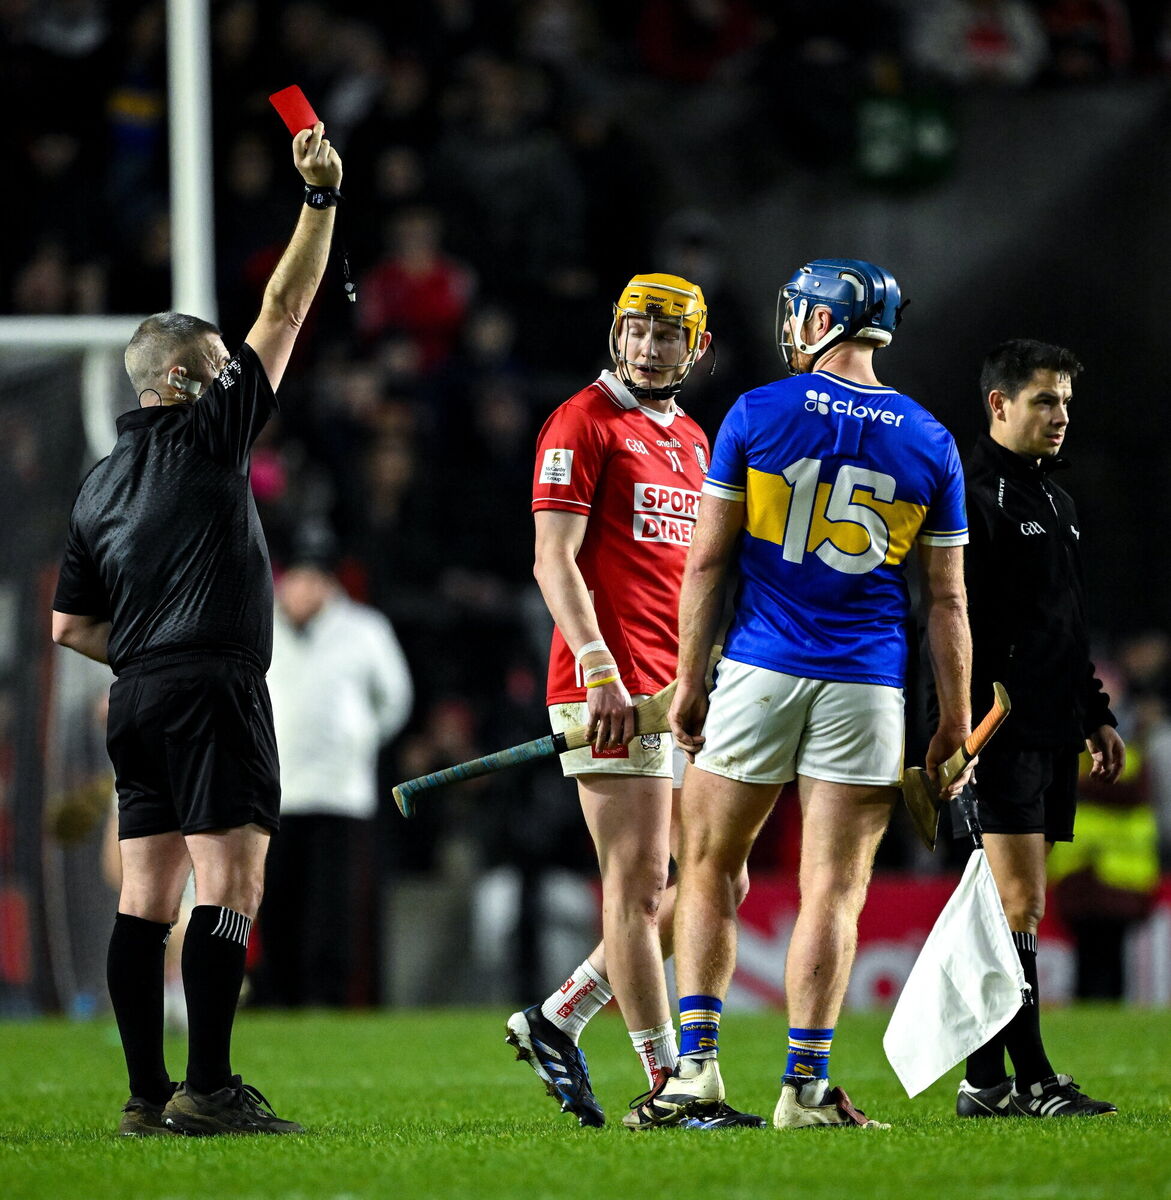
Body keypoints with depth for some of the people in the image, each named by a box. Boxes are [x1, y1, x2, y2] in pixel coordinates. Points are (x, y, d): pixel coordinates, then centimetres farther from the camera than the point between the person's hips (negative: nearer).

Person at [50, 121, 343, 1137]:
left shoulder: (100, 484, 17)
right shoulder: (207, 434, -1)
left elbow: (70, 624, 17)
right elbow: (285, 313, -1)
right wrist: (321, 200, 3)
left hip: (138, 700, 8)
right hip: (214, 689, -8)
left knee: (146, 895, 5)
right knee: (229, 886, -11)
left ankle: (149, 1094, 3)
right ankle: (210, 1089, -18)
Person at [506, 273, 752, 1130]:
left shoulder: (692, 440, 19)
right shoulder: (584, 424, -5)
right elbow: (555, 560, -11)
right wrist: (600, 669, -21)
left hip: (683, 691, 8)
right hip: (614, 687, -8)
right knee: (639, 883, -7)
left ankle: (559, 1021, 15)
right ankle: (670, 1085, -5)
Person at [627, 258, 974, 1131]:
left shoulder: (756, 415, -1)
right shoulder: (929, 442, 4)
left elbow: (708, 562, -1)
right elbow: (947, 600, 4)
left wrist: (689, 683, 5)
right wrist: (955, 718, 9)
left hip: (760, 669, -1)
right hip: (865, 689, 1)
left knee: (710, 867, 11)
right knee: (833, 889, 1)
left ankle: (696, 1065, 3)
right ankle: (807, 1084, -2)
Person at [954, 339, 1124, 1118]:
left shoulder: (1058, 503, 21)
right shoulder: (975, 498, -9)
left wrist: (1098, 715, 24)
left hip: (1055, 734, 9)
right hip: (1005, 732, -9)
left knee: (1014, 905, 8)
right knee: (1020, 903, -11)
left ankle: (986, 1081, 10)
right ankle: (1030, 1079, -12)